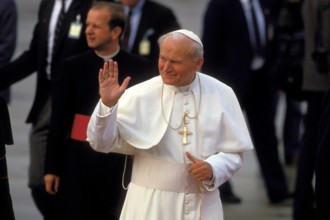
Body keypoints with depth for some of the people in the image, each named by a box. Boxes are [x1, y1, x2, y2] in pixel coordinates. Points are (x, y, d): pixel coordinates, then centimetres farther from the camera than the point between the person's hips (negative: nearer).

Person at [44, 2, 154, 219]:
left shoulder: (140, 68, 0)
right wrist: (52, 167, 3)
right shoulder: (73, 67, 4)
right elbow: (59, 120, 6)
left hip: (122, 163, -1)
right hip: (79, 161, 1)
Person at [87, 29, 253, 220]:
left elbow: (234, 152, 5)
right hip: (150, 204, -1)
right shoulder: (140, 95, -5)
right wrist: (107, 104, -22)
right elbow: (103, 143, -6)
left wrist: (213, 168, -15)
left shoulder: (221, 95, 0)